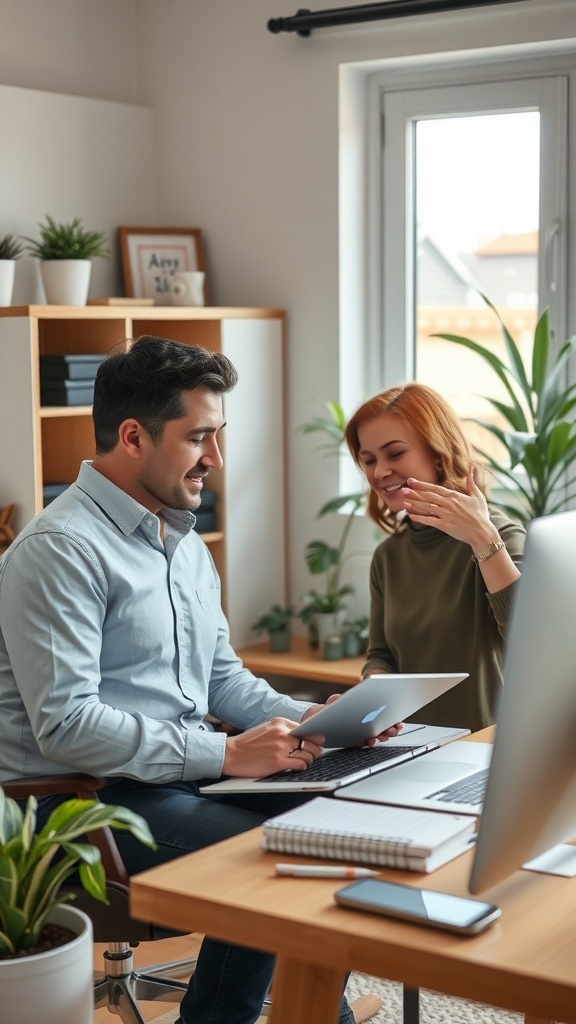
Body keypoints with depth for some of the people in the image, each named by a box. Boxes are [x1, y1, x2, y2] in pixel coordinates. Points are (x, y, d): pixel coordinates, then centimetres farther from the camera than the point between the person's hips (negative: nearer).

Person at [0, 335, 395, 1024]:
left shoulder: (185, 541, 16)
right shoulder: (60, 549, -16)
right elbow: (64, 724, -23)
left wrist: (303, 718, 2)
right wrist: (224, 754, -23)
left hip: (188, 776, 9)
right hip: (88, 800, -9)